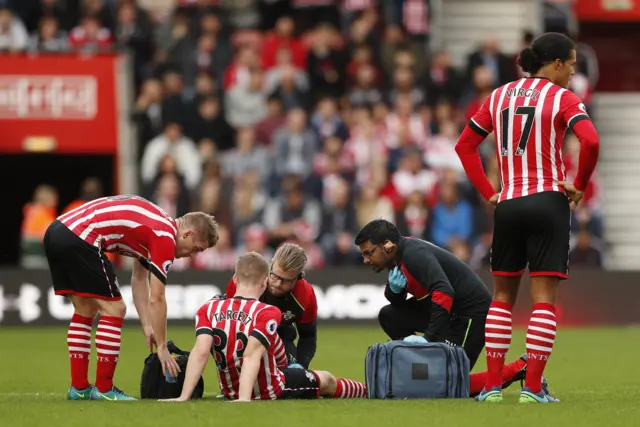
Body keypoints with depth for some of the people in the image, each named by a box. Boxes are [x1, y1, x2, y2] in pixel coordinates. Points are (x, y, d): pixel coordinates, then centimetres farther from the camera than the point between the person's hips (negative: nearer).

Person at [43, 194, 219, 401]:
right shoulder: (165, 237, -5)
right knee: (114, 310, -1)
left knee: (85, 311, 19)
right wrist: (162, 348, 4)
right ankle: (103, 389, 2)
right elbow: (156, 299, -4)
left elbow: (138, 279, 29)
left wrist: (147, 326, 24)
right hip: (78, 238, -10)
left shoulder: (153, 226, 23)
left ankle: (79, 388, 20)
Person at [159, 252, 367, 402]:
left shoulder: (208, 310, -13)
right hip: (270, 392, -5)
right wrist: (245, 399, -42)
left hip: (232, 391, 5)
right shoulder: (267, 313, -24)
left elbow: (200, 351, -25)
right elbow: (252, 355, -35)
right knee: (326, 380, 26)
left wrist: (184, 397, -30)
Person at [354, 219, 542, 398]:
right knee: (389, 316, 5)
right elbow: (396, 300, 17)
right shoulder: (400, 254, 7)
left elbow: (444, 293, -34)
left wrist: (429, 338, -35)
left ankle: (520, 369, -5)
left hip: (472, 311, -10)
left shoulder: (414, 253, -23)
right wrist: (394, 288, -8)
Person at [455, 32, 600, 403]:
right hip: (548, 203, -5)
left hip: (507, 205, 5)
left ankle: (493, 385, 8)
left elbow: (465, 145, 14)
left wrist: (487, 191, 13)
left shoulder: (500, 97, 11)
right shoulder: (562, 98, -5)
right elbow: (590, 141, -21)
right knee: (544, 297, -2)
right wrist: (580, 185, -7)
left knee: (503, 296, 12)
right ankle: (533, 388, -7)